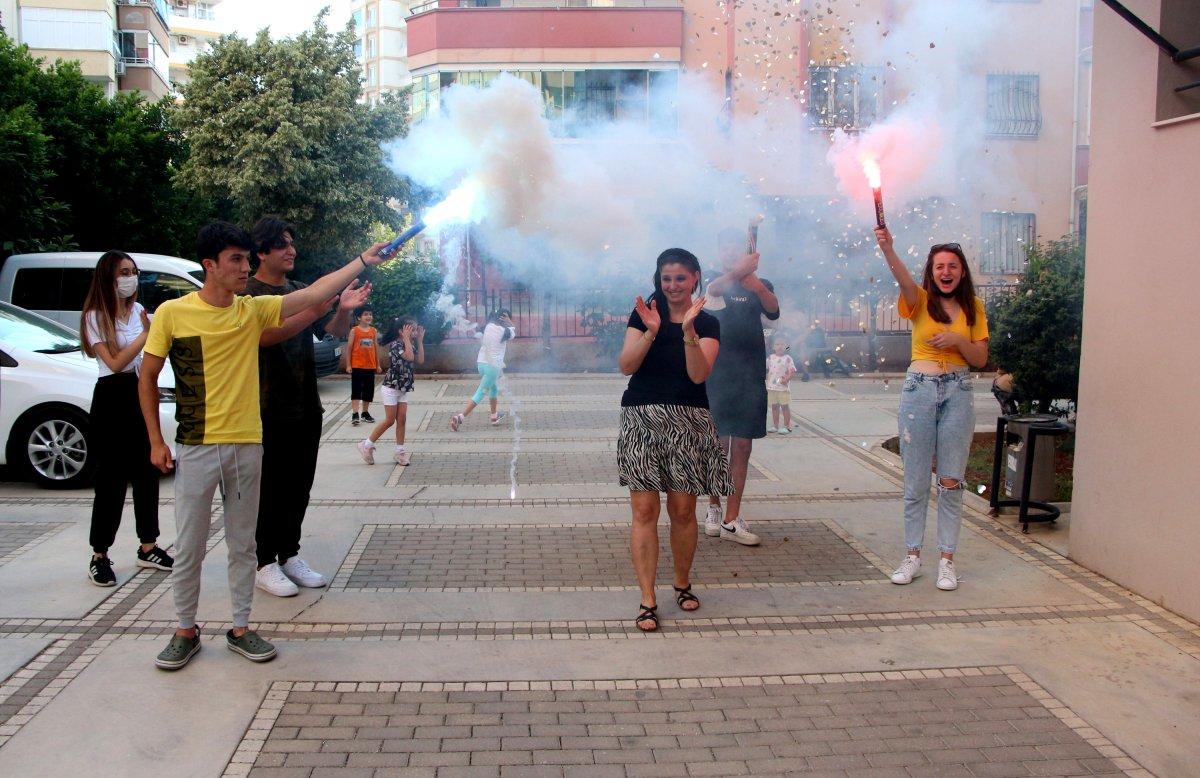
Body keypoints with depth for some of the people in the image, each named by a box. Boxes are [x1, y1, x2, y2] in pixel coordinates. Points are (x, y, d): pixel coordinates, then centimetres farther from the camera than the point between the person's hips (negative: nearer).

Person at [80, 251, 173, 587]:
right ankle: (100, 556, 4)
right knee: (113, 478, -4)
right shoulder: (95, 317, -8)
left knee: (147, 472, 8)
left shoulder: (138, 310, 9)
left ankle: (148, 547, 18)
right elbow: (115, 362, -17)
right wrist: (146, 333, -16)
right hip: (113, 398, -6)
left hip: (142, 394, 6)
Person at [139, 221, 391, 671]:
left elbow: (314, 294, -1)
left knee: (242, 544, 11)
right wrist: (156, 441, -1)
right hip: (196, 449, -3)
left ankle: (240, 628, 24)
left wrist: (363, 261, -5)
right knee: (188, 549, 6)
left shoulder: (254, 310, 3)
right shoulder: (173, 313, -5)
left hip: (246, 447, 3)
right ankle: (186, 631, 23)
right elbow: (147, 379, 1)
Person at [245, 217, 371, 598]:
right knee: (269, 489, 0)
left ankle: (289, 555, 23)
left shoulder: (301, 292, 13)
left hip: (305, 407, 7)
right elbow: (264, 335, -23)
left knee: (299, 487, 12)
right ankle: (264, 564, 9)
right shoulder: (248, 293, -7)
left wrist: (344, 309, -13)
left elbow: (336, 332, 8)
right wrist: (311, 313, -34)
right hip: (269, 410, -6)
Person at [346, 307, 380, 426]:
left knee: (369, 390, 9)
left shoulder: (374, 331, 7)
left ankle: (365, 412, 21)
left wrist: (378, 365, 12)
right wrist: (348, 365, -6)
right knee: (356, 390, -4)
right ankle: (355, 414, -6)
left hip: (370, 366, 4)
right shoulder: (354, 330, -4)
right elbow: (350, 348, -3)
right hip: (357, 366, -4)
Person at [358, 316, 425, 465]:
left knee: (401, 420, 5)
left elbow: (420, 360, 1)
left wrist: (420, 340, -1)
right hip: (392, 387, -8)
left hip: (403, 389, 8)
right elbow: (409, 357, -33)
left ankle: (400, 451, 10)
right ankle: (367, 444, 9)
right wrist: (406, 338, -27)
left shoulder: (410, 345, 8)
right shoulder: (395, 344, -18)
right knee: (390, 420, -4)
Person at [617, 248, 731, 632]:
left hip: (687, 422, 0)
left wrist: (688, 330, -18)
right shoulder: (644, 313, 7)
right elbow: (626, 366, -4)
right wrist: (651, 331, -16)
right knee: (644, 510, -5)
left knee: (682, 510, 6)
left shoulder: (707, 323, 5)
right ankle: (648, 601, -1)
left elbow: (699, 374, -9)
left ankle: (683, 584, 28)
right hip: (641, 417, 0)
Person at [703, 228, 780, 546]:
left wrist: (758, 288, -33)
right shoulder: (714, 281, 6)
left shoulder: (760, 284, 11)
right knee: (718, 444, -1)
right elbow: (710, 291, -20)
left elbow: (773, 311, -11)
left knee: (742, 447, 0)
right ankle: (714, 508, 16)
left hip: (751, 375, 2)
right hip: (718, 373, -2)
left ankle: (731, 519, 2)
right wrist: (737, 272, -40)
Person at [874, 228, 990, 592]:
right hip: (919, 389, -1)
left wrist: (958, 340, -13)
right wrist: (887, 250, -42)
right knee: (915, 481, 4)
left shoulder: (973, 308, 8)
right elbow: (904, 278, -22)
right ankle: (912, 555, 14)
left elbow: (981, 359, 7)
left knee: (951, 482, 3)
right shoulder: (920, 301, 1)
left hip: (958, 392, 1)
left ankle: (947, 559, 11)